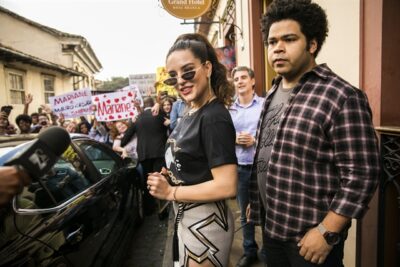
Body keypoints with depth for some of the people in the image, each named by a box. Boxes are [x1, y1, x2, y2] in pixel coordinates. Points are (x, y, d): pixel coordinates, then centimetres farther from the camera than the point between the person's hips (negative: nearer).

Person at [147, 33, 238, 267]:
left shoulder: (214, 117, -24)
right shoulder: (192, 112, 4)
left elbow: (227, 186, -29)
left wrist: (170, 192, -20)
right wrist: (169, 176, 0)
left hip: (205, 222, -9)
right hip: (186, 219, 9)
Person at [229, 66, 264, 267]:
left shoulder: (265, 104, -5)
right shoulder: (229, 109, 6)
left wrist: (255, 140, -17)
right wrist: (234, 139, -12)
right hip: (240, 168, 4)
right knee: (245, 213, 16)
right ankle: (249, 251, 35)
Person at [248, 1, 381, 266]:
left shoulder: (341, 97, -17)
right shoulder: (274, 93, 6)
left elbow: (362, 174, -18)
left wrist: (327, 232, -18)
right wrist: (254, 201, 13)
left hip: (310, 235, -7)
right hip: (272, 227, 7)